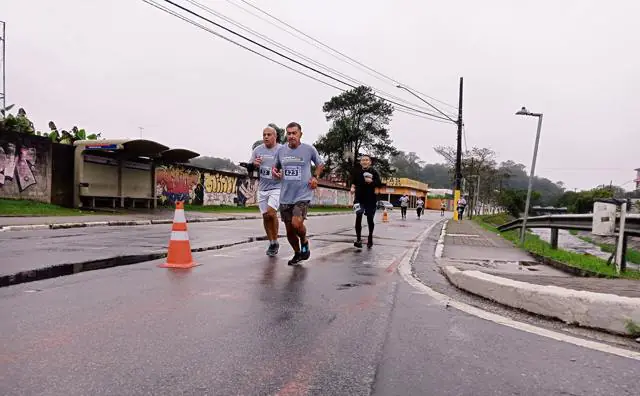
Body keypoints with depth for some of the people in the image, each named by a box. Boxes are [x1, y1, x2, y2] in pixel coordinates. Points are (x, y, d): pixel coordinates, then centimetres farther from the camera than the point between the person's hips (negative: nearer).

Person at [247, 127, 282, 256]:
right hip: (262, 188, 5)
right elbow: (249, 169, 11)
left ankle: (275, 241, -2)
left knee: (271, 213, -21)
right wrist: (254, 164, -11)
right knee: (265, 216, 8)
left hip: (277, 187, -5)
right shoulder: (258, 150, 6)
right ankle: (272, 243, 23)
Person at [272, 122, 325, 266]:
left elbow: (320, 164, 13)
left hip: (303, 194, -4)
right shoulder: (281, 150, 4)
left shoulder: (309, 149, -4)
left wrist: (315, 177, -2)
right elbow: (276, 167, 20)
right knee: (289, 230, 9)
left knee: (296, 224, -23)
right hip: (285, 196, 4)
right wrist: (275, 171, -2)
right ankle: (297, 253, 34)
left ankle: (304, 242, 10)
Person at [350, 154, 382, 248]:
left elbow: (379, 183, -7)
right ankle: (358, 239, -14)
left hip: (370, 199, -1)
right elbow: (353, 182, 16)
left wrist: (371, 181, -24)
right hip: (359, 198, 1)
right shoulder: (357, 172, 5)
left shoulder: (374, 172, -1)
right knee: (358, 217, -15)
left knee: (370, 219, 7)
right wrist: (352, 187, -5)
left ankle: (370, 238, 26)